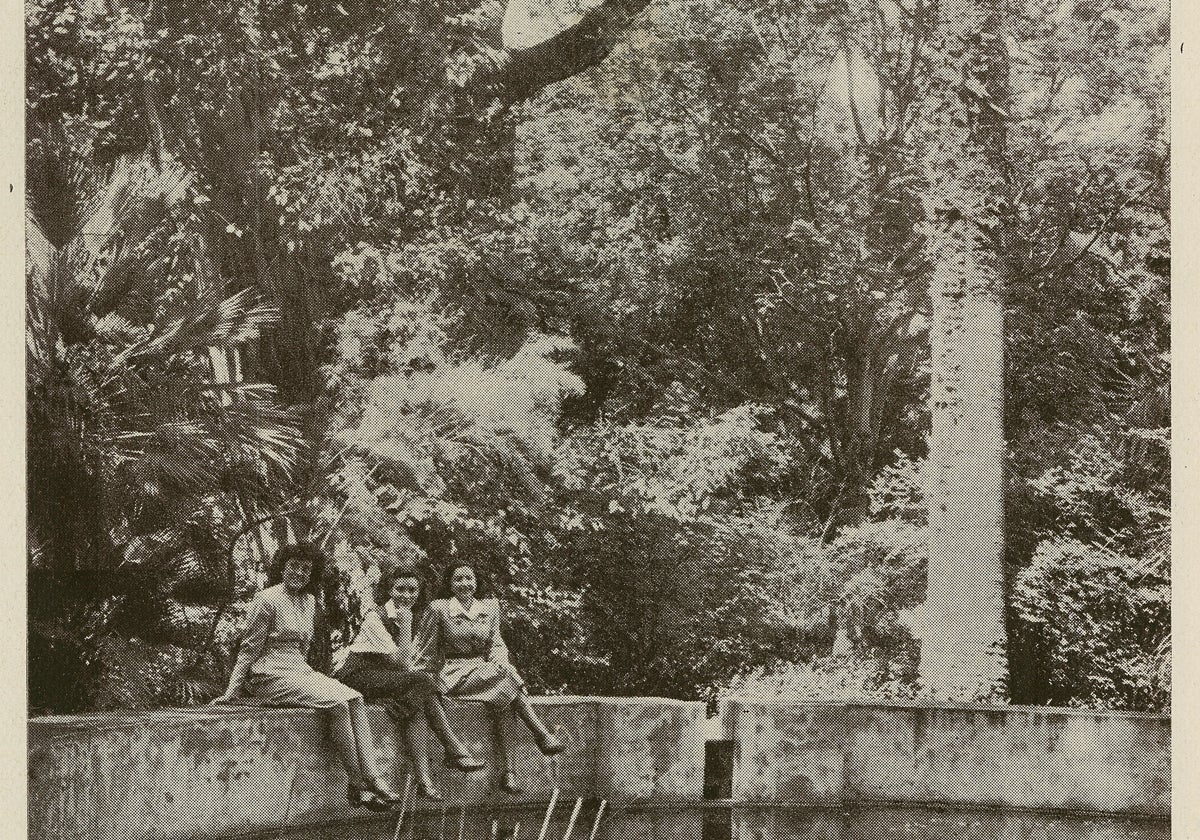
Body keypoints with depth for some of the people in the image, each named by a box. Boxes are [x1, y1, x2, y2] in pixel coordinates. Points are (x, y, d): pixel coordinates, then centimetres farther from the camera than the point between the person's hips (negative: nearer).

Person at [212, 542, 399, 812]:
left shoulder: (309, 601, 15)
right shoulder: (267, 599, -7)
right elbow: (249, 648, -5)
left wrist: (308, 674, 17)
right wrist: (233, 691, -6)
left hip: (300, 670, 8)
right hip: (271, 675, -8)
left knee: (355, 699, -17)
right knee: (338, 703, -25)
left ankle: (371, 776, -27)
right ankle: (357, 785, -23)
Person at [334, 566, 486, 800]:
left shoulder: (406, 616, 13)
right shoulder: (376, 617, -12)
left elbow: (405, 665, 14)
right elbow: (401, 663, -18)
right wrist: (405, 624, -16)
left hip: (388, 678, 8)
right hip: (359, 676, -8)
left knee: (411, 705, -25)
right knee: (423, 681, -27)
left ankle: (423, 777, -34)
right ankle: (455, 751, -28)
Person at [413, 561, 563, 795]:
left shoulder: (489, 607, 13)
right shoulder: (439, 609, 0)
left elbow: (496, 644, 14)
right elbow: (426, 653, 5)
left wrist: (500, 659, -8)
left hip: (485, 669, 4)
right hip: (454, 675, -4)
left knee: (499, 697, -31)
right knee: (505, 677, -31)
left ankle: (507, 769, -36)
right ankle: (542, 733, -34)